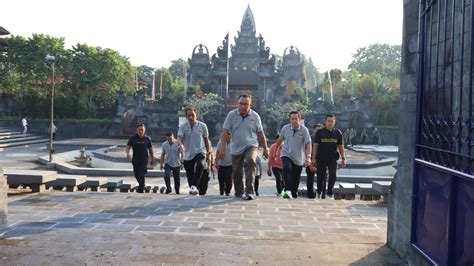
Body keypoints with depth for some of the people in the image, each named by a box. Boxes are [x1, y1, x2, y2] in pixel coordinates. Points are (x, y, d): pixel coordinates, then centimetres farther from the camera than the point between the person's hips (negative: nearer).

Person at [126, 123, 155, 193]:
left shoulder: (147, 139, 1)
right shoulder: (133, 138, -1)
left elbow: (150, 149, 10)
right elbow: (127, 147, -2)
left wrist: (152, 159, 15)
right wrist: (127, 154, -24)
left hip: (144, 160, -2)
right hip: (135, 160, 2)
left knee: (141, 175, -12)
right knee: (137, 175, 13)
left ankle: (140, 190, -8)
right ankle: (142, 186, 39)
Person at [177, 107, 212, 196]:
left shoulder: (202, 126, 2)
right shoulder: (183, 127, 1)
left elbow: (206, 140, 12)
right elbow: (179, 138, -12)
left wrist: (208, 152, 9)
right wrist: (180, 144, -35)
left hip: (200, 152, -2)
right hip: (188, 154, 2)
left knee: (200, 165, -33)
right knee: (190, 175, 8)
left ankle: (194, 186, -37)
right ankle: (192, 189, 26)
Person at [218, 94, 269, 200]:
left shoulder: (255, 116, 1)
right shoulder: (231, 115, -1)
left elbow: (260, 134, 9)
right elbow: (225, 132, -2)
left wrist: (265, 149, 10)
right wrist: (223, 148, -9)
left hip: (251, 146, -2)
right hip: (236, 148, 2)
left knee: (250, 161, -30)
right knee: (236, 173, 8)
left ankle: (249, 191, -28)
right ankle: (239, 193, 32)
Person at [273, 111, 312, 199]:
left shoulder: (304, 130, -8)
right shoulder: (285, 128, -2)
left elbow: (308, 145, -13)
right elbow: (280, 140, 14)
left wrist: (308, 157, -26)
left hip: (299, 158, 0)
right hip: (286, 155, 0)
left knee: (296, 179, 7)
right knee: (286, 168, -30)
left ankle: (294, 194, 26)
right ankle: (287, 190, -33)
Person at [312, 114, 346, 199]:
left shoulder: (337, 133, 6)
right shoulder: (320, 132, 1)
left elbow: (341, 146, 10)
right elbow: (315, 146, 1)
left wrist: (343, 158, 4)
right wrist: (314, 158, -4)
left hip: (333, 158, 1)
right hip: (321, 158, -1)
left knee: (333, 175, -13)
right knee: (321, 176, 6)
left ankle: (329, 193, -1)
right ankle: (320, 193, 22)